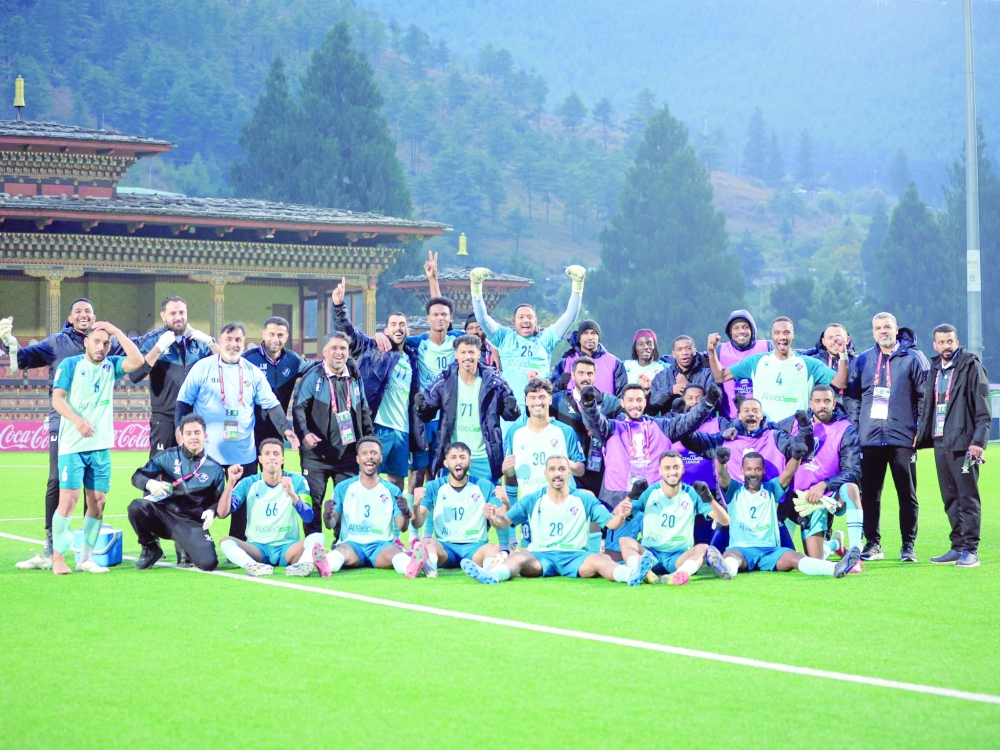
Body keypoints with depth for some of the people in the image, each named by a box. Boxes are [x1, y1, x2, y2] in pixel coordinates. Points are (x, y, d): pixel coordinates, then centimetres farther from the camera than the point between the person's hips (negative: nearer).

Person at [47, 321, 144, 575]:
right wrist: (78, 420, -23)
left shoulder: (111, 366, 10)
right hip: (73, 445, -4)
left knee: (97, 501, 3)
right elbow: (57, 398, -8)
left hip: (101, 446, 4)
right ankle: (58, 557, 0)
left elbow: (137, 361, -6)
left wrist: (117, 332, -5)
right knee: (68, 499, -9)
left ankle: (85, 558, 12)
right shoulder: (70, 364, 0)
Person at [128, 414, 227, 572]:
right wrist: (149, 483, -21)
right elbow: (137, 476, 2)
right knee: (136, 506, -31)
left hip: (192, 524, 0)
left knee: (208, 563, -23)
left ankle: (186, 548, 17)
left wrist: (211, 511, -13)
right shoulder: (168, 456, 3)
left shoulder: (214, 469, 6)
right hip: (163, 513, 0)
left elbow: (219, 501, 11)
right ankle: (150, 549, -2)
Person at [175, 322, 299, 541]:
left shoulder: (253, 373, 7)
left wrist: (286, 428, -9)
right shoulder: (203, 367, -1)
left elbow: (271, 404, 5)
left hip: (244, 453, 3)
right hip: (207, 450, -3)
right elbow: (183, 403, 1)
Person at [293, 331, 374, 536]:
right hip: (317, 454, -4)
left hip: (347, 453, 4)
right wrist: (304, 433, -28)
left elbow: (365, 413, 18)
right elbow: (299, 408, -11)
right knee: (313, 501, -1)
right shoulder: (313, 377, -4)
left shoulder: (355, 379, 11)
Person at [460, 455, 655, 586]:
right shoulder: (532, 500, 11)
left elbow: (611, 523, 4)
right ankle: (490, 575, -64)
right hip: (540, 556, 0)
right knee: (518, 556, -33)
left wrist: (620, 516, -21)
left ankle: (632, 575, -61)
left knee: (599, 559, -33)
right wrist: (494, 517, -19)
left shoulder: (585, 498, 10)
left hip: (575, 556, 0)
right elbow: (504, 522, 6)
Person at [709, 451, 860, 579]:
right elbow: (722, 475, -5)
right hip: (741, 549, -1)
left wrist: (796, 457, -22)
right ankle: (725, 569, -75)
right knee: (731, 556, -37)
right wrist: (720, 461, -29)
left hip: (770, 550, 1)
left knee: (793, 557, -29)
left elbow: (788, 473, 1)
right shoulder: (734, 491, 15)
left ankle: (836, 568, -56)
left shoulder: (771, 490, 19)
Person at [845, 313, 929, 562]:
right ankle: (872, 544, 13)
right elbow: (853, 397, 14)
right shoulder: (862, 360, 10)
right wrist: (854, 429, 6)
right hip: (869, 438, 3)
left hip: (903, 438, -3)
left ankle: (908, 546, 8)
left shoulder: (913, 358, 1)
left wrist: (920, 429, -6)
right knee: (869, 494, 5)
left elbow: (925, 395, 0)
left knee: (907, 494, 1)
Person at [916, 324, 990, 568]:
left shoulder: (971, 367, -5)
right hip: (940, 443, 7)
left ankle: (970, 550, -5)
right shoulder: (935, 369, 16)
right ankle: (958, 547, 15)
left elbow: (983, 410, -9)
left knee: (968, 497, -6)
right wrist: (922, 435, 17)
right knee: (950, 499, 9)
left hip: (963, 444, -7)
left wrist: (978, 441, -16)